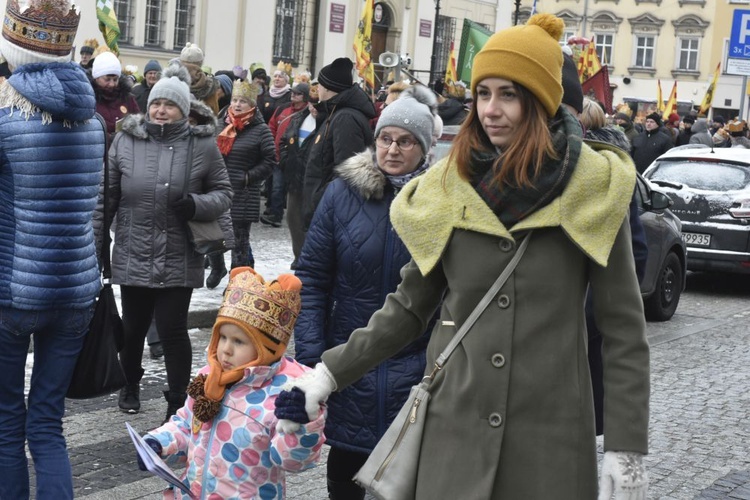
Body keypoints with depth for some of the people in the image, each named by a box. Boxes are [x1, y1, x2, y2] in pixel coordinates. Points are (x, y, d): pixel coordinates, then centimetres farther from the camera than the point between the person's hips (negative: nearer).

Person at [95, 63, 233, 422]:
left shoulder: (203, 144, -3)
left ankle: (178, 402, 12)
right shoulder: (125, 141, 1)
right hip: (133, 256, 2)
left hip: (179, 260, -2)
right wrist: (94, 241, 3)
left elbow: (223, 194, 4)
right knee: (132, 328, 14)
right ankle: (130, 385, 38)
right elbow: (107, 197, 5)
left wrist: (195, 204, -16)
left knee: (173, 331, -3)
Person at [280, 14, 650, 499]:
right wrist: (330, 373, 6)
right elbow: (409, 306, 13)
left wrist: (626, 447, -7)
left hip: (551, 435, -2)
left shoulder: (591, 189, -5)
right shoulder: (449, 190, 4)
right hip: (457, 427, 2)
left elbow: (624, 327, -3)